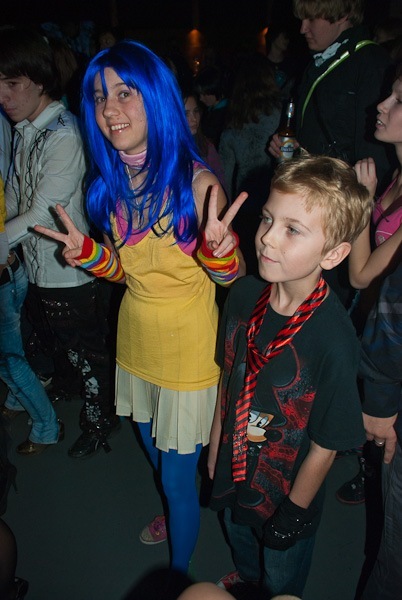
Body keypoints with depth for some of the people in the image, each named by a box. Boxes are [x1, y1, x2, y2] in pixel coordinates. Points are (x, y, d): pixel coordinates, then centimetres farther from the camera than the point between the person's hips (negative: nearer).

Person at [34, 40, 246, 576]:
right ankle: (176, 512, 62)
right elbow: (123, 269, 7)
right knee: (155, 454, 29)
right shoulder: (110, 182, -3)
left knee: (178, 476, 11)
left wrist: (217, 246, -34)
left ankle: (179, 572, 41)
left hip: (188, 348, -6)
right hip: (136, 340, 6)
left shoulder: (196, 182, -21)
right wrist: (85, 252, -11)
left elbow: (229, 276, -14)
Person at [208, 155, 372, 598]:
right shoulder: (245, 295, -17)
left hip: (287, 492, -5)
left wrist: (293, 513, -10)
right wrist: (216, 449, 6)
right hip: (235, 471, 5)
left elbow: (326, 445, -22)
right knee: (239, 537, 35)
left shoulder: (333, 337, -34)